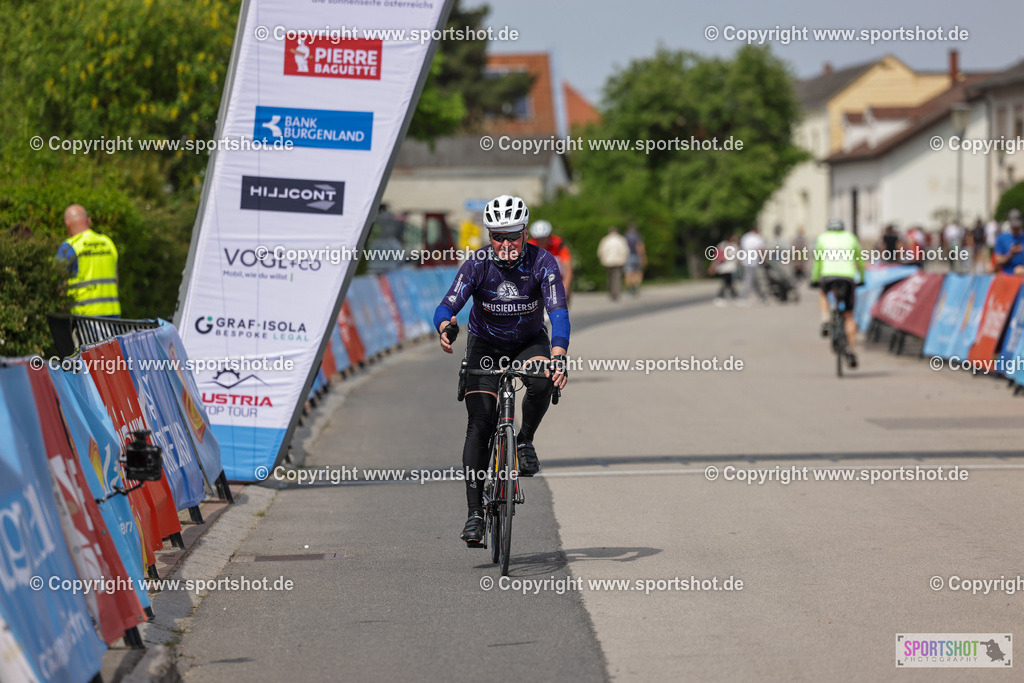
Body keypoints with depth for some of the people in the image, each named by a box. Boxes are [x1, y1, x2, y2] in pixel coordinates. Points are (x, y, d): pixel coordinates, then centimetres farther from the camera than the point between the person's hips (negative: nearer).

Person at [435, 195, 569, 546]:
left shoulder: (542, 262, -23)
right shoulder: (478, 265, -22)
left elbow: (558, 311, -33)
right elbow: (447, 305, -29)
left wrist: (559, 355, -50)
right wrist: (446, 326, -54)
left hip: (530, 342, 0)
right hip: (486, 346, 0)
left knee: (543, 383, -34)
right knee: (480, 424, -16)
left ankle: (525, 441, -4)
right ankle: (475, 512, -14)